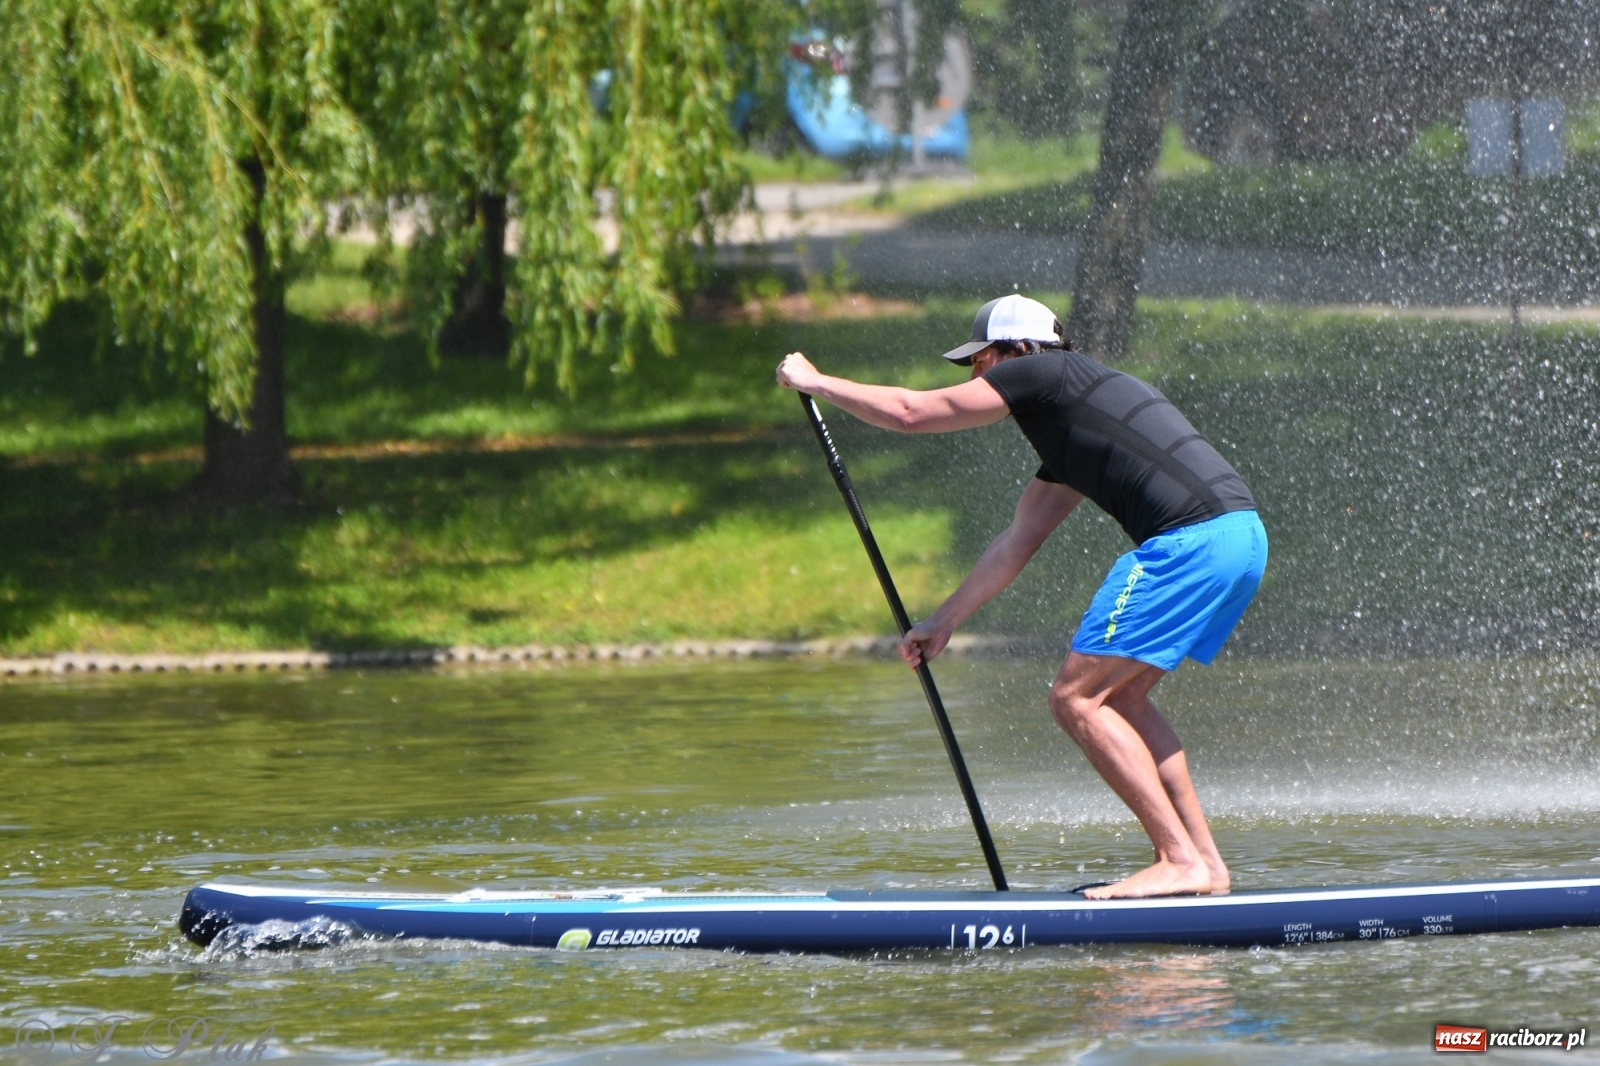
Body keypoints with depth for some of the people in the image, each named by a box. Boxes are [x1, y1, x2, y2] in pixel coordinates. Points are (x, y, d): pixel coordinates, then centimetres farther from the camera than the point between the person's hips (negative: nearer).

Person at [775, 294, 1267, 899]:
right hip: (1240, 535, 9)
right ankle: (1203, 861, 13)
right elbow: (1016, 545, 35)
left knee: (1077, 700, -6)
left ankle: (1182, 861, -11)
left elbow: (909, 413, 9)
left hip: (1192, 540, -9)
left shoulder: (1042, 373, 4)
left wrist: (814, 381, 22)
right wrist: (943, 623, 40)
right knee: (1119, 698, 17)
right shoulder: (1065, 445, 29)